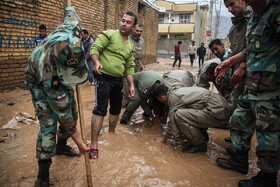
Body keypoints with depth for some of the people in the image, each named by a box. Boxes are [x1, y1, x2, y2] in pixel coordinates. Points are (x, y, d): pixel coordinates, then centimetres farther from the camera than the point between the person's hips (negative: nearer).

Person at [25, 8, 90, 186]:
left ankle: (61, 146, 34)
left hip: (57, 77, 7)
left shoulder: (71, 30, -35)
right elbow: (63, 113, -35)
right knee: (49, 124, -16)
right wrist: (79, 142, -27)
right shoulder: (50, 76, -44)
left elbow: (71, 13, -9)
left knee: (73, 113, 9)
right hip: (40, 82, -6)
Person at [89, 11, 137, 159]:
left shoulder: (131, 46, 15)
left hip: (118, 80, 7)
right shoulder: (109, 35, -3)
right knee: (100, 109, -13)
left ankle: (111, 133, 37)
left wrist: (131, 84, 7)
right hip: (104, 76, -7)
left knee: (116, 109, 16)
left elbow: (129, 67, 16)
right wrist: (97, 62, -31)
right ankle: (94, 144, -6)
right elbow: (94, 48, -11)